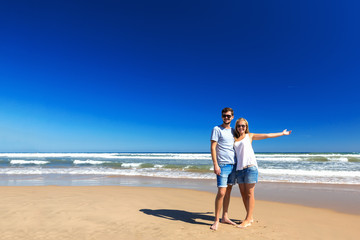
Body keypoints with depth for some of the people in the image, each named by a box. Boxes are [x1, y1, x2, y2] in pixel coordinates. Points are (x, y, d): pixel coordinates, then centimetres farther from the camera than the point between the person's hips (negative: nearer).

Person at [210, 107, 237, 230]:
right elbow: (213, 147, -9)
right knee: (221, 192, -8)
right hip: (222, 165, -6)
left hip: (233, 165, 6)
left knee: (228, 191, 11)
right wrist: (215, 165, -17)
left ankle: (225, 217, 22)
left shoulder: (233, 131, 15)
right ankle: (216, 220, 5)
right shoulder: (217, 129, -4)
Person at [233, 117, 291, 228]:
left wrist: (282, 133, 17)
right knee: (243, 194, 6)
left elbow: (267, 135, 13)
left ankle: (248, 220, 2)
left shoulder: (249, 136, 9)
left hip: (250, 167, -4)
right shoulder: (234, 139, 15)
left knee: (249, 194, -3)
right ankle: (250, 217, 20)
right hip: (239, 168, 4)